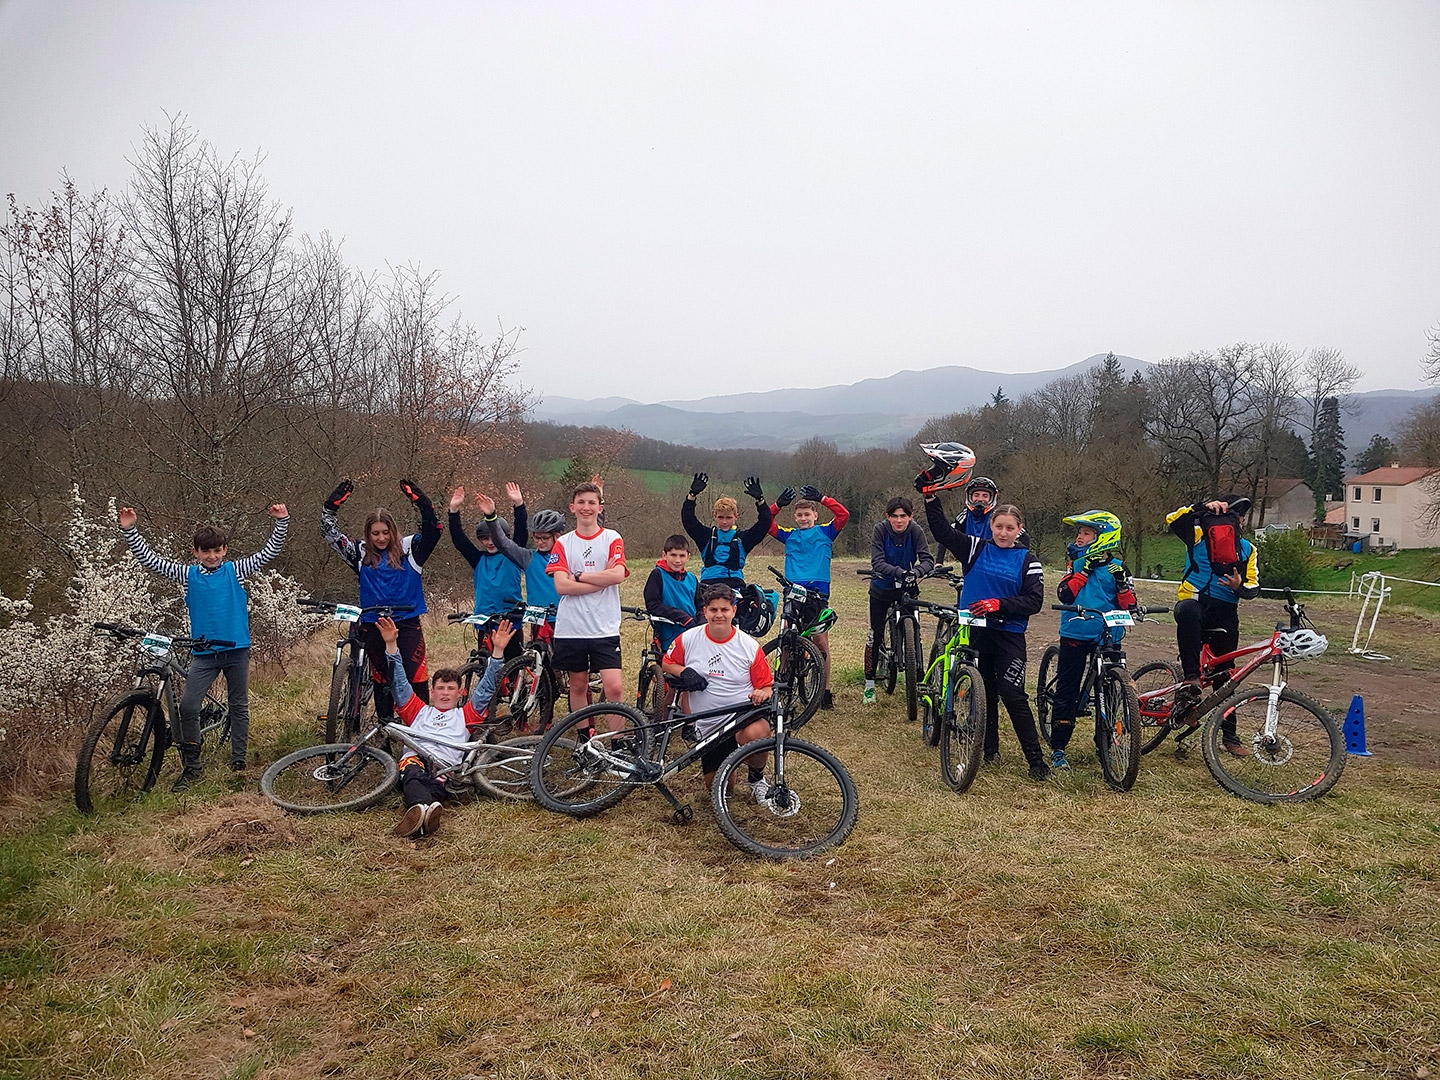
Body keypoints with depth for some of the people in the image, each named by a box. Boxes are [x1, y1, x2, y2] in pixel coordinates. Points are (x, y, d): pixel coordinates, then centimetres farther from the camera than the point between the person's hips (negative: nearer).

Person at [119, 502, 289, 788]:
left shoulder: (235, 571, 2)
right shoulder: (188, 575, 4)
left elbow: (269, 552, 0)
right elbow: (149, 560, 2)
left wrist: (281, 523, -12)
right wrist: (129, 530, -6)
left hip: (237, 649, 0)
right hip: (204, 653, 0)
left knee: (239, 706, 9)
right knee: (187, 706, -9)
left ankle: (238, 764, 21)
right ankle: (191, 766, 5)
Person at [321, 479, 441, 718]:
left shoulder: (408, 549, 1)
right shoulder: (361, 554, 6)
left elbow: (432, 530, -10)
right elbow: (330, 534, 6)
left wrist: (419, 500, -19)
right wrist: (332, 504, -5)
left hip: (407, 623, -2)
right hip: (373, 625, 2)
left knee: (416, 677, -7)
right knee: (381, 680, 12)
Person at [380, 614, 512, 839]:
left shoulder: (465, 715, 36)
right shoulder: (419, 711, 39)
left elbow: (486, 687, 29)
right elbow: (399, 682, 31)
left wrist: (498, 650, 21)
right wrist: (391, 645, 22)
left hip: (445, 765, 0)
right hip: (414, 758, 0)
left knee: (434, 782, -38)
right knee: (413, 774, -39)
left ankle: (419, 812, -69)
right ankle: (423, 807, -69)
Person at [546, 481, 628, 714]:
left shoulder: (612, 538, 2)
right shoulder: (563, 543, 5)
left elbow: (617, 575, -14)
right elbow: (561, 586, -7)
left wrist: (579, 576, -10)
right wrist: (601, 579, -11)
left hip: (605, 628, -2)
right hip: (571, 627, 2)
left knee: (613, 687, -9)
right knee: (578, 685, 12)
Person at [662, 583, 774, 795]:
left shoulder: (749, 646, -7)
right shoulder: (688, 639, -4)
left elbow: (766, 686, -1)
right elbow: (667, 664, 10)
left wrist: (762, 694, -25)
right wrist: (684, 672, -12)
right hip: (708, 726, 3)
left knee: (755, 732, -39)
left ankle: (756, 777, -6)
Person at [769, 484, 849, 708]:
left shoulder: (825, 532, 9)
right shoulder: (789, 535, 15)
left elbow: (843, 514, -4)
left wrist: (822, 498, -11)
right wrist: (778, 505, -7)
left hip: (817, 592, -2)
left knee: (821, 642, 0)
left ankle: (825, 690, 8)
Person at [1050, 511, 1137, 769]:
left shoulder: (1116, 567, 2)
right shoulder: (1076, 563, 5)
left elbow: (1128, 605, -1)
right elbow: (1064, 594, -10)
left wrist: (1122, 583, -17)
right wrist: (1084, 570, -15)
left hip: (1107, 638, 0)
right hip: (1074, 634, 1)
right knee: (1066, 692, 2)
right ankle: (1057, 748, 9)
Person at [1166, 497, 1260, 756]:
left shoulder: (1247, 549, 14)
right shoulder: (1199, 535, 4)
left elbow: (1253, 587, 8)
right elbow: (1173, 519, -14)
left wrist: (1239, 586, -15)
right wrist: (1203, 506, -24)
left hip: (1225, 615, 4)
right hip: (1194, 601, -4)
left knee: (1224, 675, 8)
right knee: (1189, 612, -43)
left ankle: (1229, 735, 21)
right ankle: (1190, 681, -43)